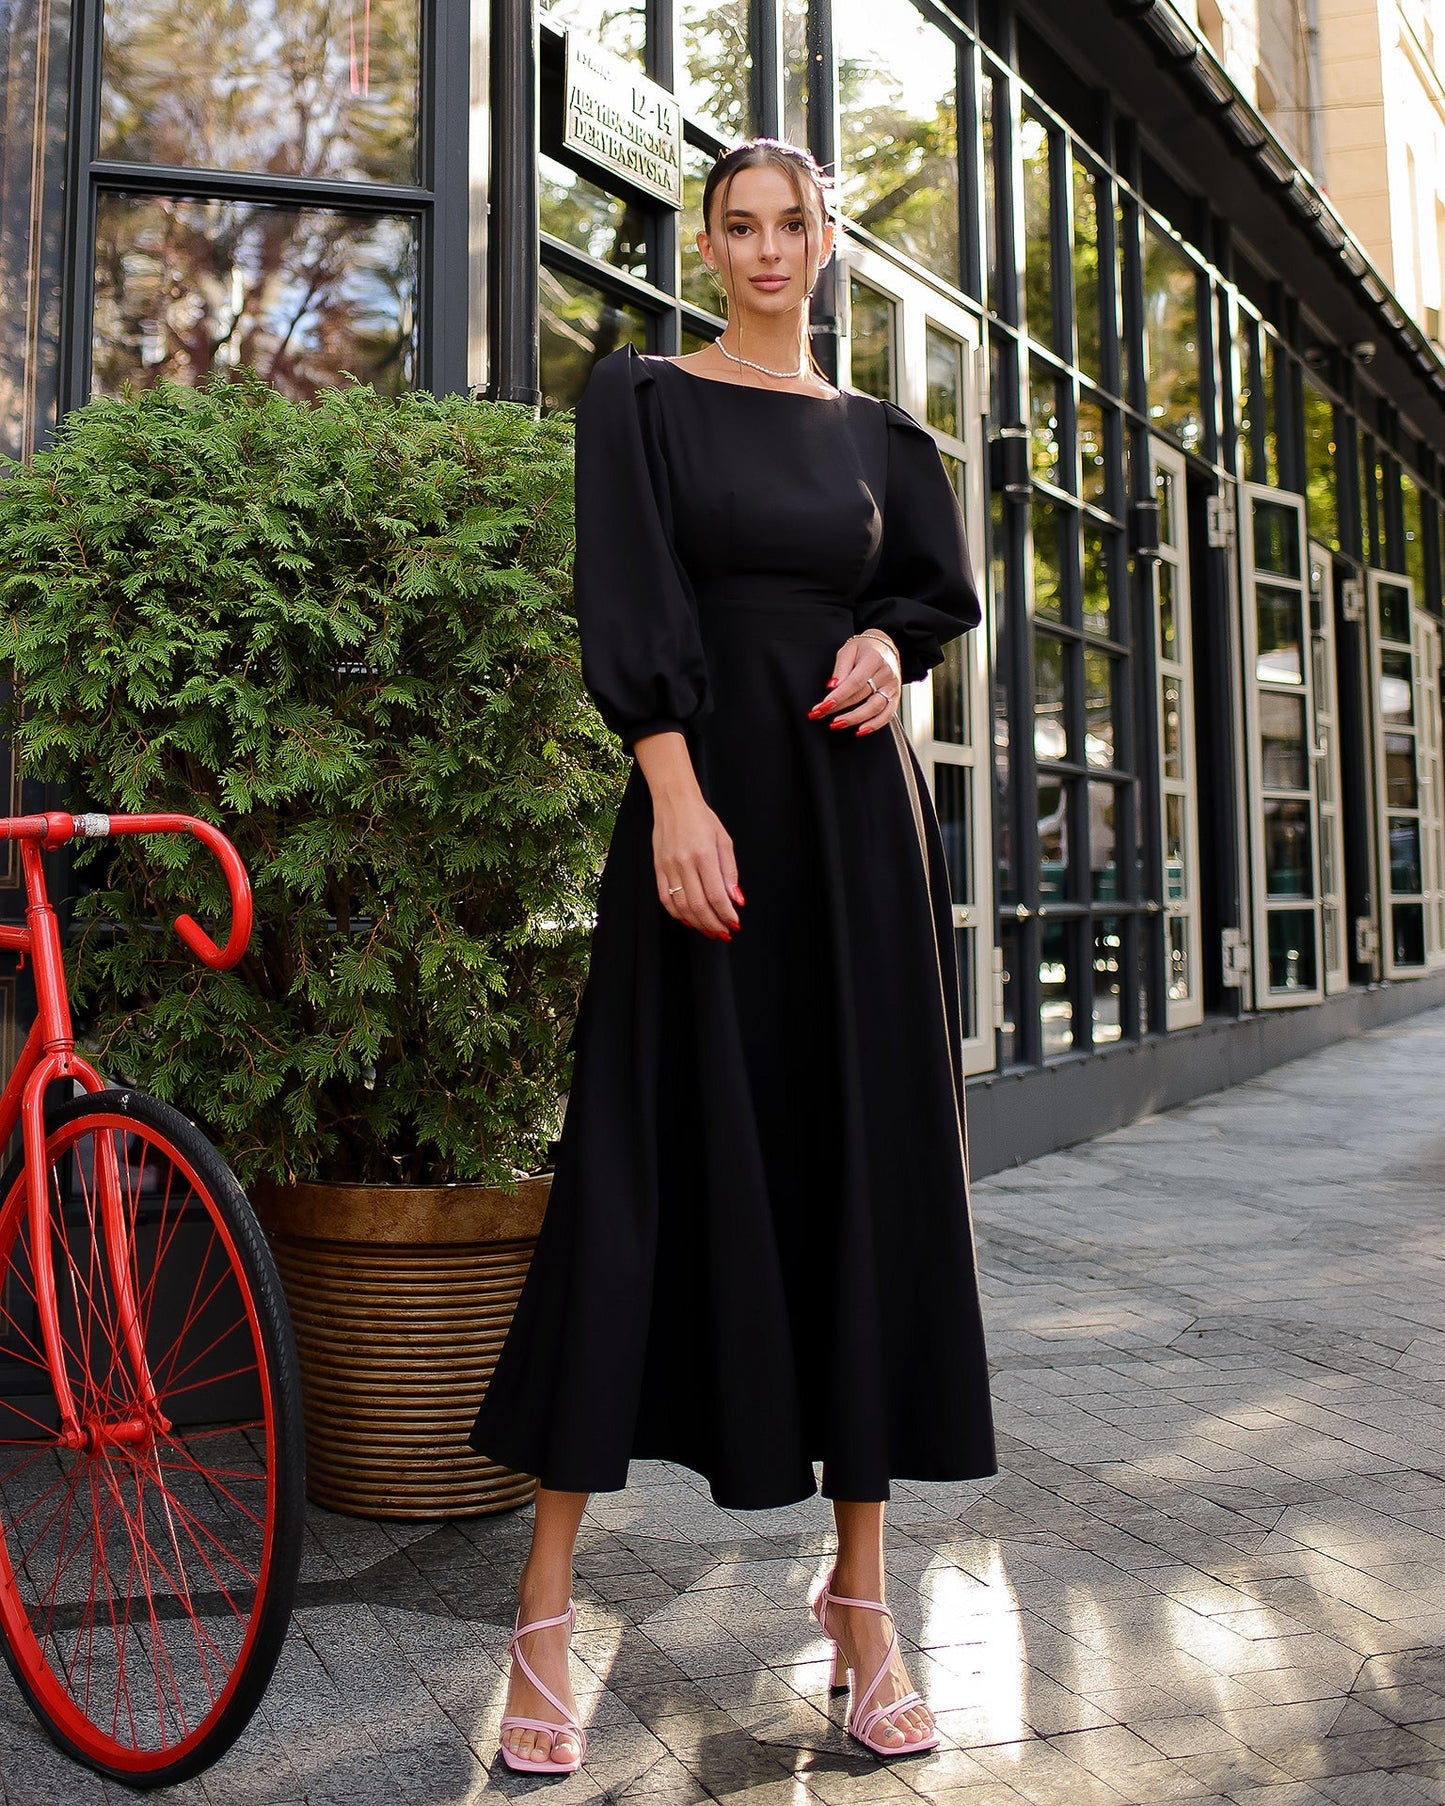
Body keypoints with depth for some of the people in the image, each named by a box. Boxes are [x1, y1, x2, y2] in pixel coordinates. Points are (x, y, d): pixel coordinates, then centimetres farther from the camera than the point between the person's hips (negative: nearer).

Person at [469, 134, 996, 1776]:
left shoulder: (878, 435, 17)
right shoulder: (641, 396, 6)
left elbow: (943, 587, 26)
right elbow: (629, 607, -6)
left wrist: (891, 640, 1)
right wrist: (676, 796, -20)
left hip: (858, 811, 4)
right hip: (704, 798, -4)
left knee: (868, 1176, 1)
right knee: (649, 1174, -7)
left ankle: (863, 1599, 12)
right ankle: (544, 1614, 3)